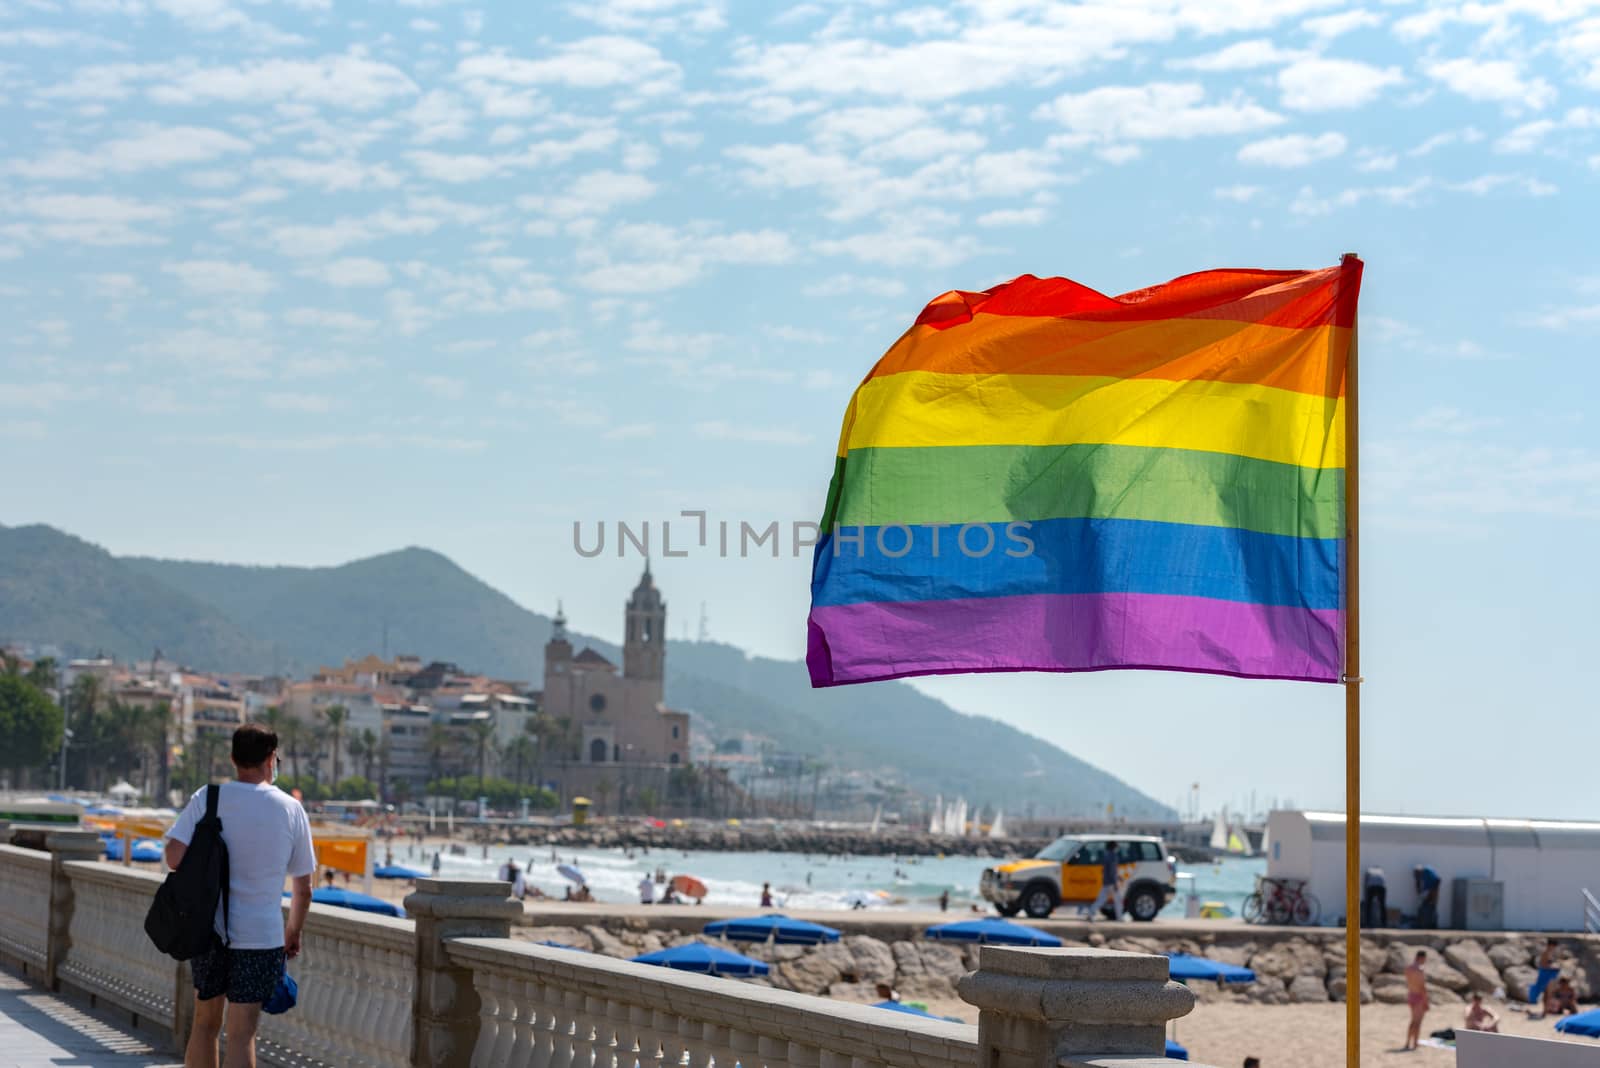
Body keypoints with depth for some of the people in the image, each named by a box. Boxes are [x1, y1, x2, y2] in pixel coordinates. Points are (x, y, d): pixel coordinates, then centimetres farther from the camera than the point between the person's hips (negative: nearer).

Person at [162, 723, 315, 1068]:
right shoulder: (290, 809, 0)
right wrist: (293, 933, 20)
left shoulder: (207, 798, -1)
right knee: (241, 1034, -2)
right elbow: (303, 889, 5)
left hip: (206, 928, 2)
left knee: (205, 1023, 17)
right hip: (260, 936, -2)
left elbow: (174, 857, -14)